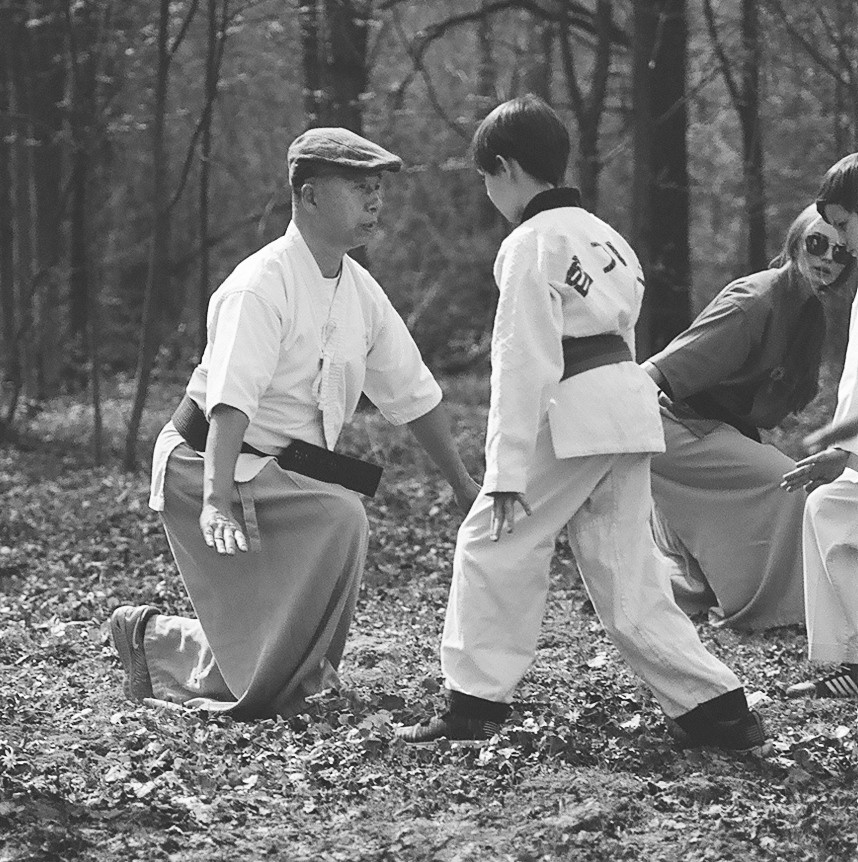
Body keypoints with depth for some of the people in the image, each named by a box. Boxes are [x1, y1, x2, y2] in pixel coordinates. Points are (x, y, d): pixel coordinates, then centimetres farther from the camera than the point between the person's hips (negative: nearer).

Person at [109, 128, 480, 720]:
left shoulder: (360, 291, 7)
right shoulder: (263, 285, -19)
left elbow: (412, 392, 16)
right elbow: (230, 401, -31)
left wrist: (464, 485, 16)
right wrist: (217, 501, -42)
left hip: (285, 472, 8)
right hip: (208, 465, -8)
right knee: (339, 517, -30)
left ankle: (157, 643, 23)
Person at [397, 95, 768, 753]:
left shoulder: (531, 244, -9)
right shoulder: (603, 236, 18)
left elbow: (524, 361, -14)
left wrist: (508, 471, -14)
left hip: (571, 415, -8)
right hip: (631, 403, 8)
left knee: (494, 547, 2)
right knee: (624, 565, 11)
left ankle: (476, 702, 5)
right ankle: (719, 709, 6)